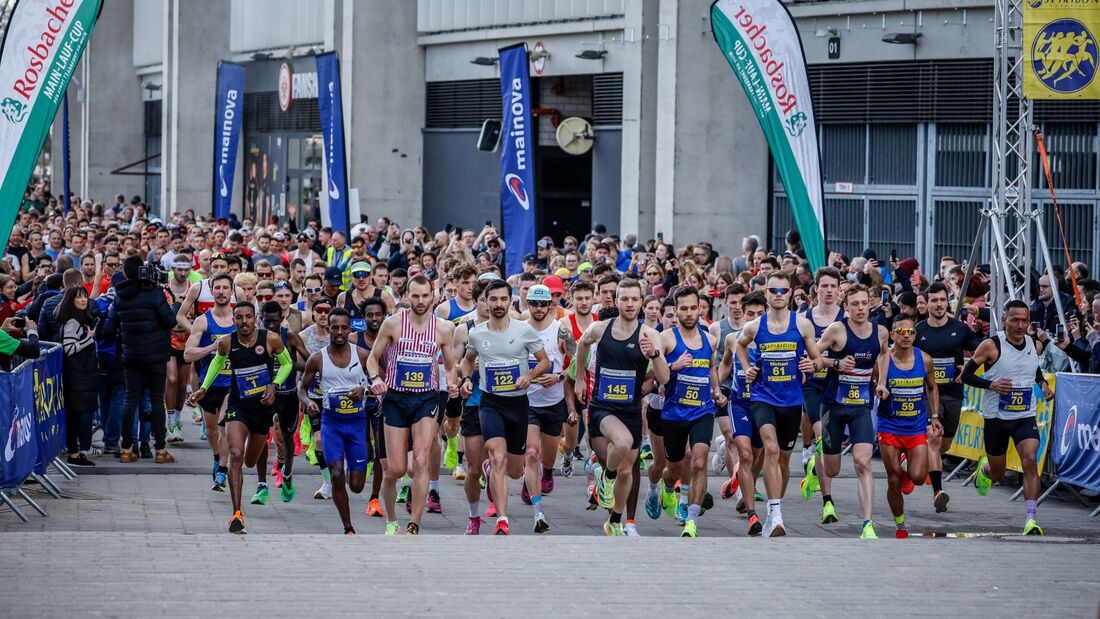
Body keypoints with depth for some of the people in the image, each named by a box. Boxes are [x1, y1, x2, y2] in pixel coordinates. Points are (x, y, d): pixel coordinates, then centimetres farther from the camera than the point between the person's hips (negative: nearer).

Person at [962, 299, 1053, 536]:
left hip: (1026, 417, 2)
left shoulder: (1036, 346, 1)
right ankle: (984, 468, 52)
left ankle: (1030, 520, -23)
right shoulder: (991, 346, -13)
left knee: (1030, 461, -21)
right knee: (997, 474, 12)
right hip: (996, 417, -2)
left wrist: (1043, 383, 4)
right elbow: (966, 375, -7)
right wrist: (990, 384, -22)